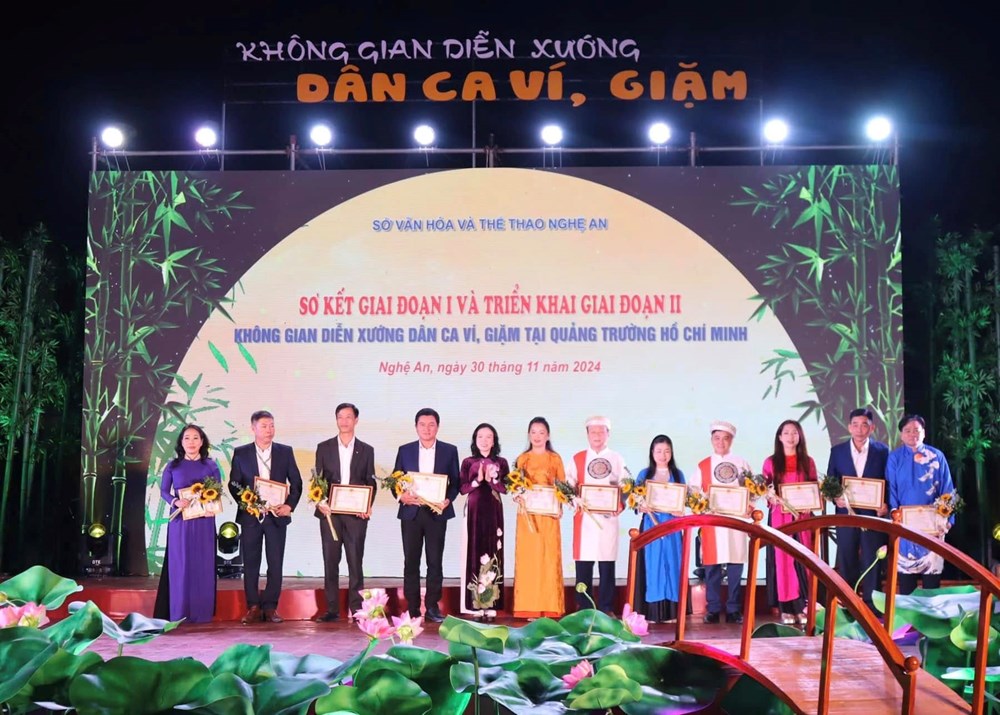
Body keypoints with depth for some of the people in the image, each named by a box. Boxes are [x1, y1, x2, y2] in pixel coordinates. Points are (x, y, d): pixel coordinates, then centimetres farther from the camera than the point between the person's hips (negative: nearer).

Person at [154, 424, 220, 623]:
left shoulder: (211, 465, 5)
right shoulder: (173, 466, 5)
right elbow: (163, 491, 5)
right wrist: (175, 502, -14)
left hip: (204, 521, 0)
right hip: (180, 521, 0)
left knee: (203, 563, 1)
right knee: (179, 563, -1)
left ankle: (201, 612, 7)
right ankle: (178, 612, 4)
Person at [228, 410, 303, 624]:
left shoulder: (285, 452, 5)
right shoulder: (241, 453, 4)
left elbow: (296, 482, 5)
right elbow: (233, 484, 3)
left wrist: (290, 505, -8)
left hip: (276, 516, 0)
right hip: (250, 516, 0)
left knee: (275, 564, 1)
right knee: (250, 564, 4)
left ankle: (270, 607, 8)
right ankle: (253, 607, 11)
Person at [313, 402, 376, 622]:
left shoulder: (366, 450, 9)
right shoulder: (324, 448, 9)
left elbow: (371, 482, 8)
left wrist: (368, 506, -8)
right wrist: (319, 502, -10)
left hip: (356, 513, -1)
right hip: (330, 512, 1)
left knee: (355, 561, 0)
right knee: (330, 561, 3)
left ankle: (357, 608, 5)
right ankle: (332, 609, 8)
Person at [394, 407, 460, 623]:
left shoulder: (449, 451, 7)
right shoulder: (404, 450, 9)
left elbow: (455, 482, 6)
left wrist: (448, 500, -11)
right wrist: (402, 496, -10)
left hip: (437, 512, -1)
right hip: (411, 512, 1)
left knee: (435, 561, 1)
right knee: (411, 561, 3)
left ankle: (432, 606, 8)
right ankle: (412, 607, 9)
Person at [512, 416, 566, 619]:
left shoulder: (555, 458, 7)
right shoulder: (522, 458, 9)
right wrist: (517, 496, -11)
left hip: (549, 514, 0)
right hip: (527, 514, 1)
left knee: (549, 557, -2)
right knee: (528, 557, -2)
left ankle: (549, 606, 3)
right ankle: (529, 607, 1)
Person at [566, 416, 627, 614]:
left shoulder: (617, 459, 10)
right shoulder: (577, 459, 10)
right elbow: (568, 486, 5)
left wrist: (620, 504, -12)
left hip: (608, 517, 0)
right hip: (584, 517, 0)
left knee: (607, 564, 0)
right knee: (583, 564, 0)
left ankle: (606, 609, 7)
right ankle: (583, 609, 7)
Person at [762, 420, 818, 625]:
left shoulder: (807, 462, 10)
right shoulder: (771, 462, 6)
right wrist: (772, 499, -16)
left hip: (803, 516, 1)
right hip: (779, 516, -1)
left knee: (803, 560, -2)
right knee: (782, 560, -2)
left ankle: (802, 607, 2)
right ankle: (786, 609, 1)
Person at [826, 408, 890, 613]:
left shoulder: (882, 451, 2)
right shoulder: (837, 451, 5)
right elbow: (830, 482, 7)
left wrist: (886, 504, -11)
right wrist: (836, 498, -11)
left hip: (873, 514, -1)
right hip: (846, 513, 1)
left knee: (872, 562, 3)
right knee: (846, 562, 7)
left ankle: (871, 606, 11)